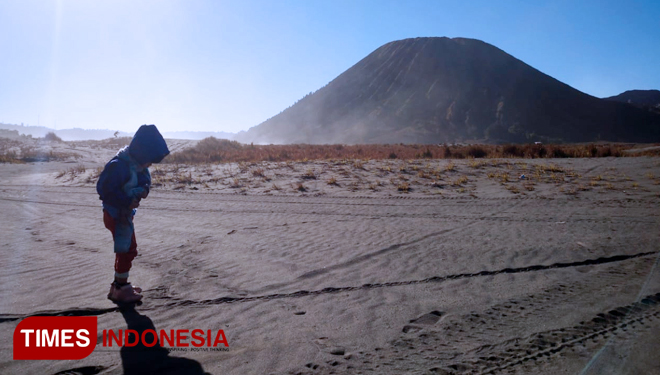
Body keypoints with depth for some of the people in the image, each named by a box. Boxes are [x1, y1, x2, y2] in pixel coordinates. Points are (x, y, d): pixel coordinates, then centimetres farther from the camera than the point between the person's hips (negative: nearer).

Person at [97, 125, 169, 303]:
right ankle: (120, 290, 11)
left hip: (125, 213, 9)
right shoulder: (119, 165, -25)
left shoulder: (138, 165, 2)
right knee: (126, 250, -2)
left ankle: (120, 285, 32)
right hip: (116, 215, -9)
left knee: (128, 249, 18)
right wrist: (128, 201, -25)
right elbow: (105, 189, -27)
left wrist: (143, 190, -10)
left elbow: (145, 181, 13)